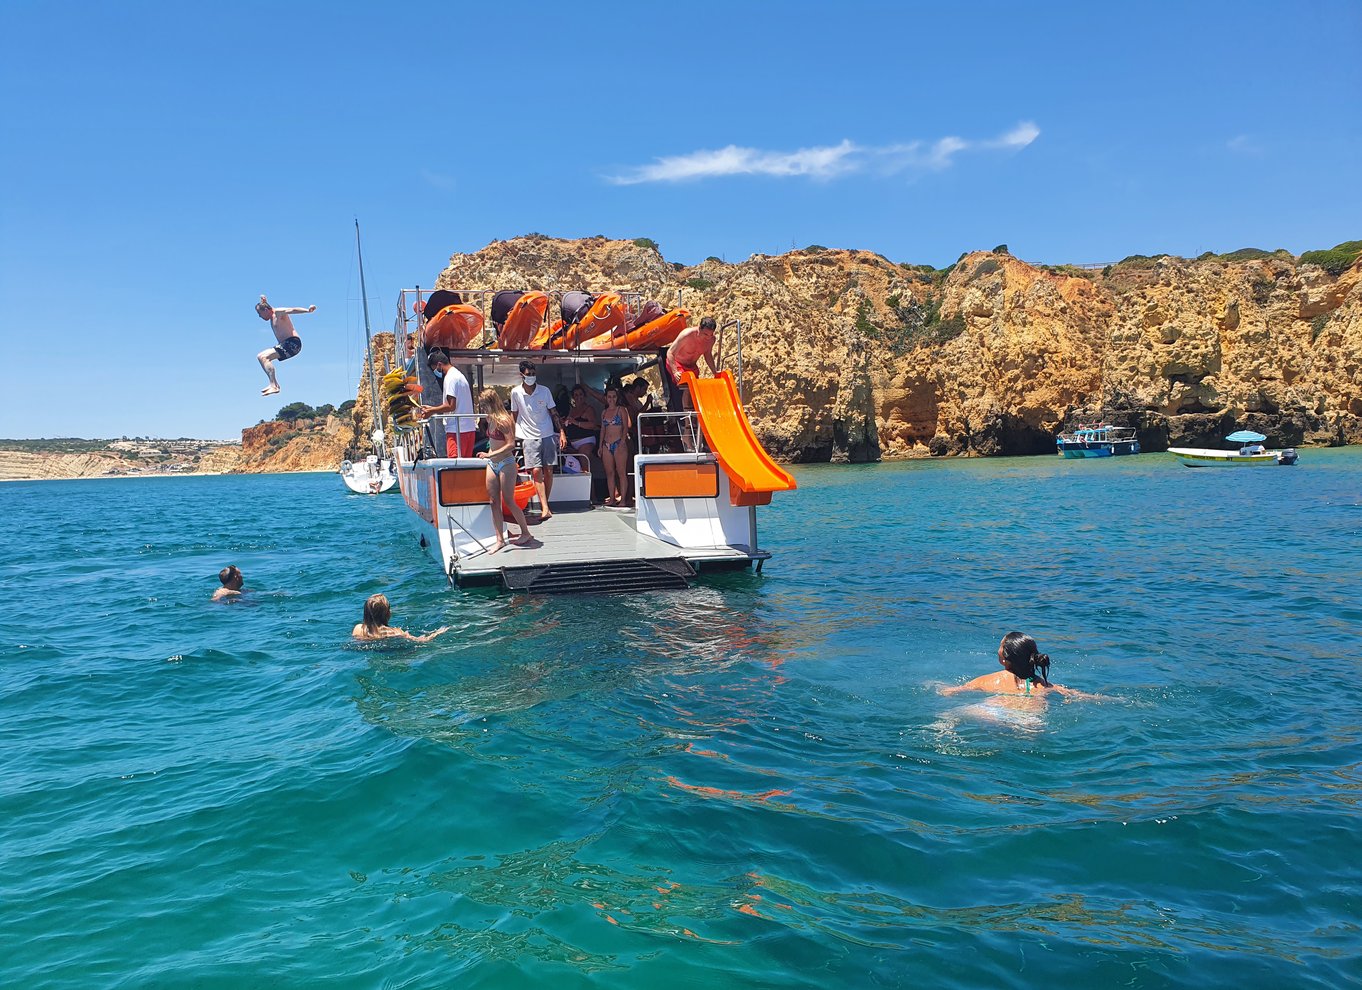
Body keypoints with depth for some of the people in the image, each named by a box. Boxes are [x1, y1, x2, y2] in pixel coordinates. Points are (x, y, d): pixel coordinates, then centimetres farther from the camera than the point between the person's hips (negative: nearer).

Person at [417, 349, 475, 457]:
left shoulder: (450, 378, -10)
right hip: (469, 428, 10)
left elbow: (451, 406, -17)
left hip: (457, 430, -10)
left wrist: (431, 411, -5)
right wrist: (431, 408, 21)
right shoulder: (459, 375, 20)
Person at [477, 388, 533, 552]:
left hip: (505, 464, -8)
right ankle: (500, 540, 9)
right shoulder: (490, 420, 9)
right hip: (492, 465, 8)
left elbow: (511, 444, -23)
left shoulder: (503, 421, -16)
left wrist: (490, 454, -27)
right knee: (494, 502, 5)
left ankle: (525, 533, 17)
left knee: (509, 501, -1)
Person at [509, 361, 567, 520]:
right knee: (536, 471, -13)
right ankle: (545, 509, -18)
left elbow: (553, 412, 7)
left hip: (548, 435, 2)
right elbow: (514, 415, 10)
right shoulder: (516, 392, -1)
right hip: (529, 437, -2)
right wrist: (512, 435, 8)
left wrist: (561, 432, 1)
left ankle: (544, 504, 18)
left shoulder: (544, 391, 0)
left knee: (548, 471, 2)